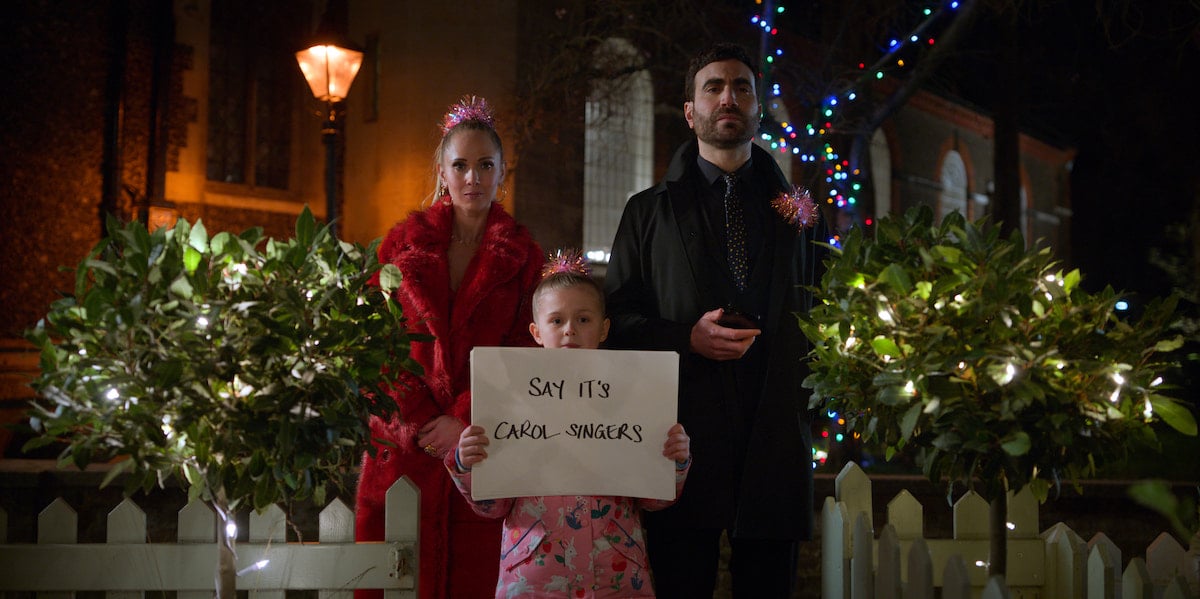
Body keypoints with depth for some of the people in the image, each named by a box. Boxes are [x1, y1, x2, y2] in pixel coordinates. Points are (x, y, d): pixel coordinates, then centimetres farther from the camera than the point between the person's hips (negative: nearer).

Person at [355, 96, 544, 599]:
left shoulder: (523, 256, 8)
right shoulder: (404, 242, 10)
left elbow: (521, 354, 2)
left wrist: (464, 421, -10)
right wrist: (421, 422, -6)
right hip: (402, 439, 1)